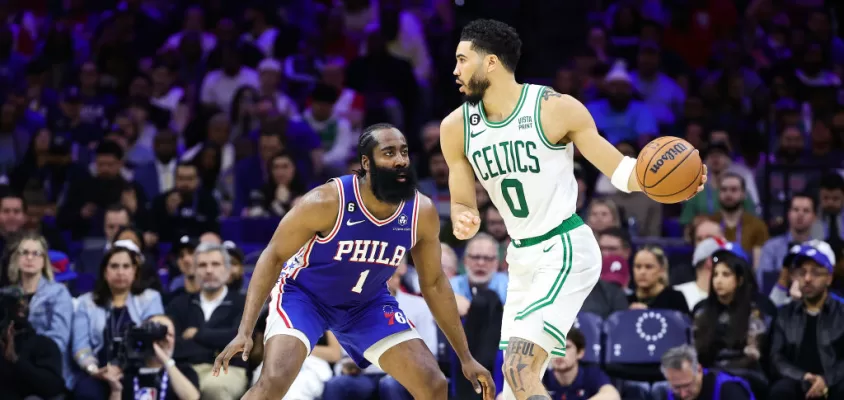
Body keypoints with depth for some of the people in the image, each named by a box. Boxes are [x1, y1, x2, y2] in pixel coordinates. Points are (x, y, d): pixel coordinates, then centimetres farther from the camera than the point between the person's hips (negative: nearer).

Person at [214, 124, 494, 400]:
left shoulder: (422, 213, -18)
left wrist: (466, 357, 0)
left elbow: (433, 284, -2)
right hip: (303, 293, -4)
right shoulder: (328, 201, -30)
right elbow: (273, 257, -20)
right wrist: (245, 330, -28)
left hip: (367, 302, 4)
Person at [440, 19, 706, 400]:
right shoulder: (457, 128, 1)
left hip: (567, 251, -7)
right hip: (522, 257, 7)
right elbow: (462, 205, 8)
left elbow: (619, 171, -6)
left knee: (520, 368, -21)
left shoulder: (555, 109, -12)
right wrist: (462, 221, -17)